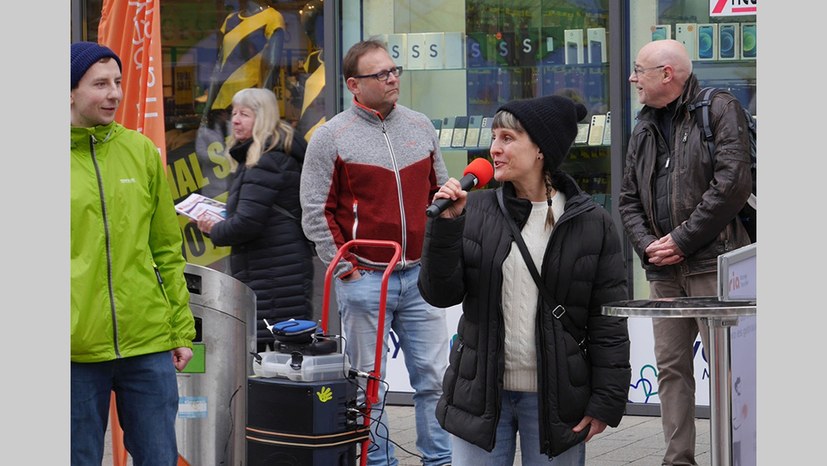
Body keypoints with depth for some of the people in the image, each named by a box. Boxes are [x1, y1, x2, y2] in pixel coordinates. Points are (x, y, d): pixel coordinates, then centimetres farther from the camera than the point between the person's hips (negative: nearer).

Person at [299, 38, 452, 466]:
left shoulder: (420, 127, 10)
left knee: (434, 377, 5)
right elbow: (316, 213, -3)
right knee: (368, 385, 3)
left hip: (419, 275, 4)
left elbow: (440, 195, 18)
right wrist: (346, 268, -7)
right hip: (363, 279, -4)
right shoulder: (331, 137, -3)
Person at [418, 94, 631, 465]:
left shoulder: (591, 224, -3)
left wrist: (606, 401, -5)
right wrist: (445, 225, -14)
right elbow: (440, 294, -1)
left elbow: (608, 321, -2)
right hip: (481, 393, 2)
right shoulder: (474, 211, 3)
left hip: (555, 401, -2)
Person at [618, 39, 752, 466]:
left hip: (712, 263, -7)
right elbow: (628, 198, 19)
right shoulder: (644, 129, 19)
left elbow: (732, 183, -13)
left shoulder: (719, 110, -2)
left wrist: (682, 240, -13)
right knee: (670, 365, 6)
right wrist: (647, 245, 0)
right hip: (663, 269, 7)